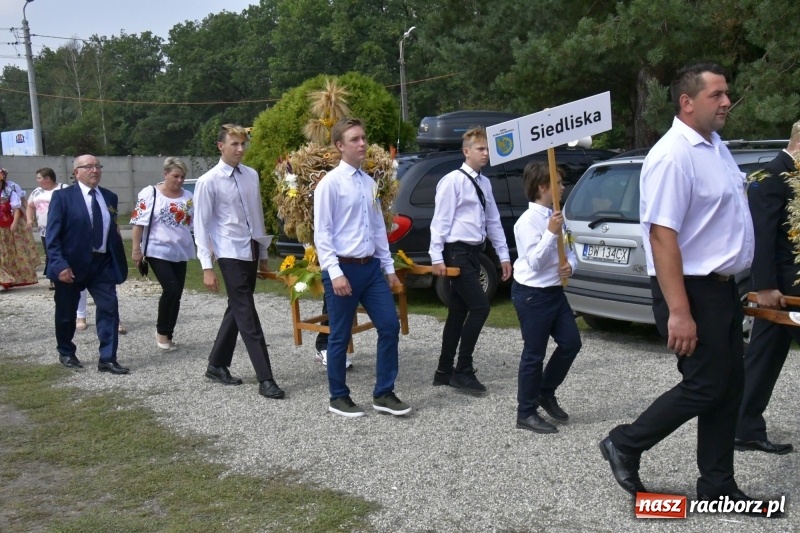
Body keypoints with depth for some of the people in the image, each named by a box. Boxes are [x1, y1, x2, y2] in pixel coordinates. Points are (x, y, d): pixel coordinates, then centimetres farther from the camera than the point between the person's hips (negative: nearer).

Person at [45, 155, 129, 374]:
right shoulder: (62, 196, -6)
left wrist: (118, 262, 8)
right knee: (67, 312, 11)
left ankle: (107, 359, -2)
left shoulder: (110, 197, 9)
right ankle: (66, 353, 32)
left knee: (109, 308, -6)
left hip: (102, 263, 4)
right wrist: (59, 264, -20)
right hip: (71, 264, -3)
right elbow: (52, 234, -11)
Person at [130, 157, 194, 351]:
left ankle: (167, 335, 20)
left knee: (176, 294, 7)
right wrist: (136, 249, -11)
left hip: (180, 253, 5)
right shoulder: (150, 193, -7)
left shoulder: (188, 197, 6)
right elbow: (139, 222, -8)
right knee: (171, 289, -15)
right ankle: (161, 331, 6)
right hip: (158, 251, -5)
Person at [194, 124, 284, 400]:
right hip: (231, 255, -6)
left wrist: (263, 255, 17)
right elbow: (201, 225, -9)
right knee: (248, 317, -7)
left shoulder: (251, 175, 8)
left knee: (236, 311, 15)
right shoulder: (209, 182, -9)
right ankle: (265, 379, -5)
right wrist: (207, 267, -14)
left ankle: (217, 365, 31)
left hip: (251, 252, 6)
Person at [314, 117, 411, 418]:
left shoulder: (369, 183, 10)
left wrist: (389, 267, 14)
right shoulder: (330, 183, -10)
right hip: (344, 268, -6)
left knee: (390, 326, 5)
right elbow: (322, 233, -13)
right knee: (340, 337, 5)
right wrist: (335, 273, -19)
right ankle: (338, 398, 22)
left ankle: (384, 394, 19)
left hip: (371, 267, 7)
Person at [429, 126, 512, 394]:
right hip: (457, 253, -8)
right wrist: (437, 257, -17)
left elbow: (493, 221, 17)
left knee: (458, 312, 11)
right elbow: (440, 220, -13)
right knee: (480, 306, -12)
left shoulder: (484, 183, 13)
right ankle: (463, 371, -1)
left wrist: (503, 255, 14)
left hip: (474, 252, 8)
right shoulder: (453, 181, -10)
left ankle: (444, 372, 19)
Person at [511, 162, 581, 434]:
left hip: (555, 290, 8)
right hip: (532, 294, -8)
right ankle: (526, 413, 13)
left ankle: (546, 393, 31)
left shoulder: (556, 216, 8)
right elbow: (534, 262, -21)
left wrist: (570, 265, -9)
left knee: (571, 343, 11)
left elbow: (569, 250, 13)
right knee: (534, 354, 0)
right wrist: (551, 233, -28)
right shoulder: (527, 221, -17)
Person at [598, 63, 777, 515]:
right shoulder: (673, 156, -20)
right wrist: (678, 312, -28)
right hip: (692, 289, -9)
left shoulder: (717, 147, 10)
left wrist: (733, 288, 20)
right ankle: (625, 445, 15)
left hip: (723, 287, 9)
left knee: (730, 386, 11)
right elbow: (662, 236, -25)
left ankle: (718, 485, 22)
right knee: (705, 386, -3)